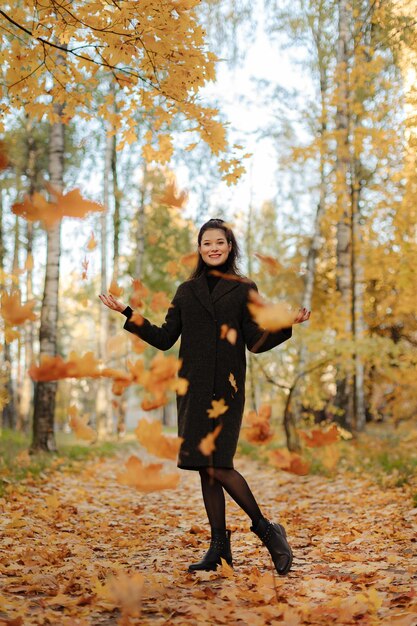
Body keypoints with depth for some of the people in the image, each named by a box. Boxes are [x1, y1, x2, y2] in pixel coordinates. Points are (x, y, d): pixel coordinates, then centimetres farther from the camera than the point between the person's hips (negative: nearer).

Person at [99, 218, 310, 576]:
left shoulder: (244, 289, 4)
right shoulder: (187, 291, 13)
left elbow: (257, 342, 0)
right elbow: (164, 339, 11)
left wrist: (289, 324, -15)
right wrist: (126, 313, 7)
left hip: (227, 389, -4)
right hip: (193, 388, 4)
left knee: (217, 467, -13)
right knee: (205, 469, 6)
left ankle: (266, 529, 7)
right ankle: (220, 547, 15)